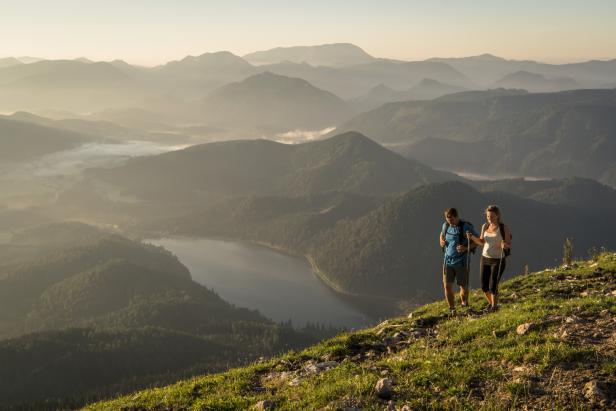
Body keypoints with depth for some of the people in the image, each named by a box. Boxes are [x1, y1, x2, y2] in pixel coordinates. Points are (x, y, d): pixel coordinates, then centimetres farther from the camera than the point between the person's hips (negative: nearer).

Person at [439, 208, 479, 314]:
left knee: (463, 286, 6)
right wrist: (441, 241, 0)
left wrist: (466, 248, -22)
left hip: (462, 262, -4)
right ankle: (452, 309, 17)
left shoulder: (466, 227, -14)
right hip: (448, 261, 4)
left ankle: (464, 304, 35)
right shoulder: (445, 225, 1)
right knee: (447, 286, 0)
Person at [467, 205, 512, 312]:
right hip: (485, 259, 5)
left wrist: (505, 245, -33)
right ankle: (491, 303, 36)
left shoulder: (504, 227, -12)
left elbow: (509, 245, -9)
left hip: (498, 261, -5)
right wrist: (472, 237, -5)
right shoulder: (485, 226, 3)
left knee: (493, 286, -7)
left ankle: (494, 307, 15)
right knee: (484, 286, 9)